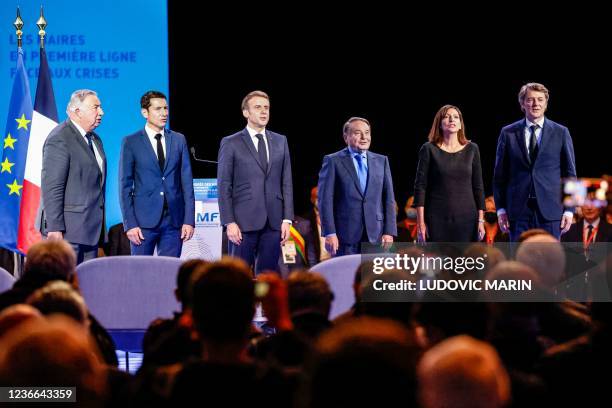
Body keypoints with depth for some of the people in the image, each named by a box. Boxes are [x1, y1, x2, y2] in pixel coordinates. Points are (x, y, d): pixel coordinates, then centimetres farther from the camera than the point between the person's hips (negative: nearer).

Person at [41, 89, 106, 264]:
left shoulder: (95, 139, 16)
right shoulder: (59, 140, -13)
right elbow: (51, 188, -17)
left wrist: (100, 224, 17)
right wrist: (54, 227, -20)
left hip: (91, 228, 9)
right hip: (69, 229, -9)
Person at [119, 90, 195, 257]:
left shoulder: (179, 140, 10)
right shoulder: (131, 143, 2)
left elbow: (187, 182, 8)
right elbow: (125, 186, 0)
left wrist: (189, 220, 0)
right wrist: (129, 224, -8)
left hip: (174, 220, 2)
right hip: (144, 220, -2)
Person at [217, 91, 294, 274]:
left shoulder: (280, 142, 14)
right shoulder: (231, 144, 2)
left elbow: (286, 183, 12)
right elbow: (224, 186, -1)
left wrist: (287, 219, 4)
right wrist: (229, 222, -10)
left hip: (273, 222, 4)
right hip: (244, 221, -4)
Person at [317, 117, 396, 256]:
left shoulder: (381, 161, 14)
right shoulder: (333, 161, 2)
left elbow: (389, 199, 11)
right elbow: (325, 199, -3)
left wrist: (389, 232, 1)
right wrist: (329, 233, -11)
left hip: (375, 235, 3)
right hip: (345, 235, -3)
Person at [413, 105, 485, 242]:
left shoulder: (472, 149, 7)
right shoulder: (429, 149, 2)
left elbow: (478, 186, 9)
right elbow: (420, 186, 0)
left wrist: (481, 220, 3)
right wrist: (420, 222, -7)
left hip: (467, 217, 2)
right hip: (437, 219, -2)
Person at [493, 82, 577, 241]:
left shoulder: (561, 133, 5)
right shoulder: (508, 133, 6)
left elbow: (570, 173, 5)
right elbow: (499, 174, 8)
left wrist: (569, 210, -1)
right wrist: (501, 208, 1)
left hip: (550, 210, 0)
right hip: (518, 210, 0)